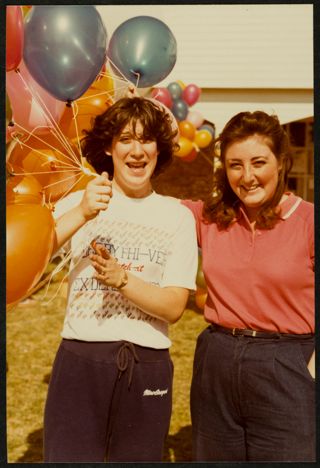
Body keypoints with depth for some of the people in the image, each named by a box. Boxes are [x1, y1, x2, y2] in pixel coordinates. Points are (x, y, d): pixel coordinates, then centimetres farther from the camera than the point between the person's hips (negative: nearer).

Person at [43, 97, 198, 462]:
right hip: (80, 360, -1)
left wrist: (121, 277, -20)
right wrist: (82, 214, -27)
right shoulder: (80, 201, 2)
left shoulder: (177, 216, 2)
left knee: (137, 458, 14)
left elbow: (174, 307, -5)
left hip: (148, 367, 1)